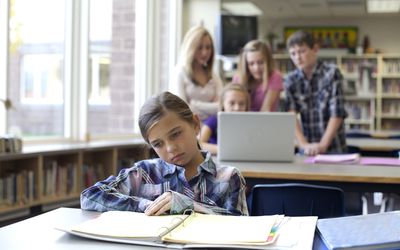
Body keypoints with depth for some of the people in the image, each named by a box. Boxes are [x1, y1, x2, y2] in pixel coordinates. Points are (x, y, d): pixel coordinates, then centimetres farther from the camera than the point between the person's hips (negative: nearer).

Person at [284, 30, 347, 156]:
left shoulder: (331, 73, -8)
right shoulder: (291, 80, 1)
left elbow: (337, 114, -12)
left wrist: (322, 145, -19)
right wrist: (304, 144, -19)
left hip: (333, 148, -2)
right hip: (306, 150, 3)